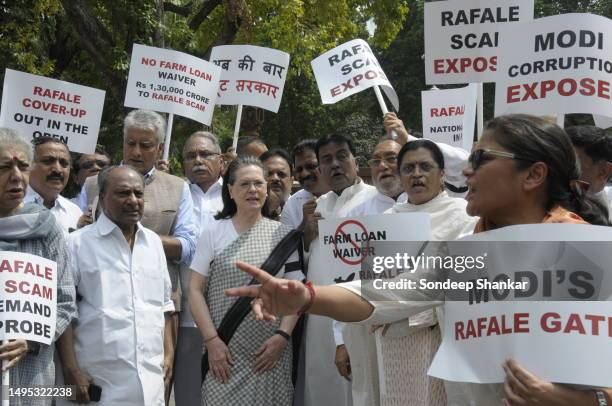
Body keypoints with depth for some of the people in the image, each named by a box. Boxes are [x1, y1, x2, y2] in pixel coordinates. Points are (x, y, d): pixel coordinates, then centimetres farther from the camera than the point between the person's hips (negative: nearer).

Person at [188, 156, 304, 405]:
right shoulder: (213, 234, 2)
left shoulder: (284, 234, 5)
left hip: (271, 350, 1)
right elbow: (196, 291, 1)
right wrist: (211, 340, -8)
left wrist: (282, 335, -7)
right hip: (224, 350, -1)